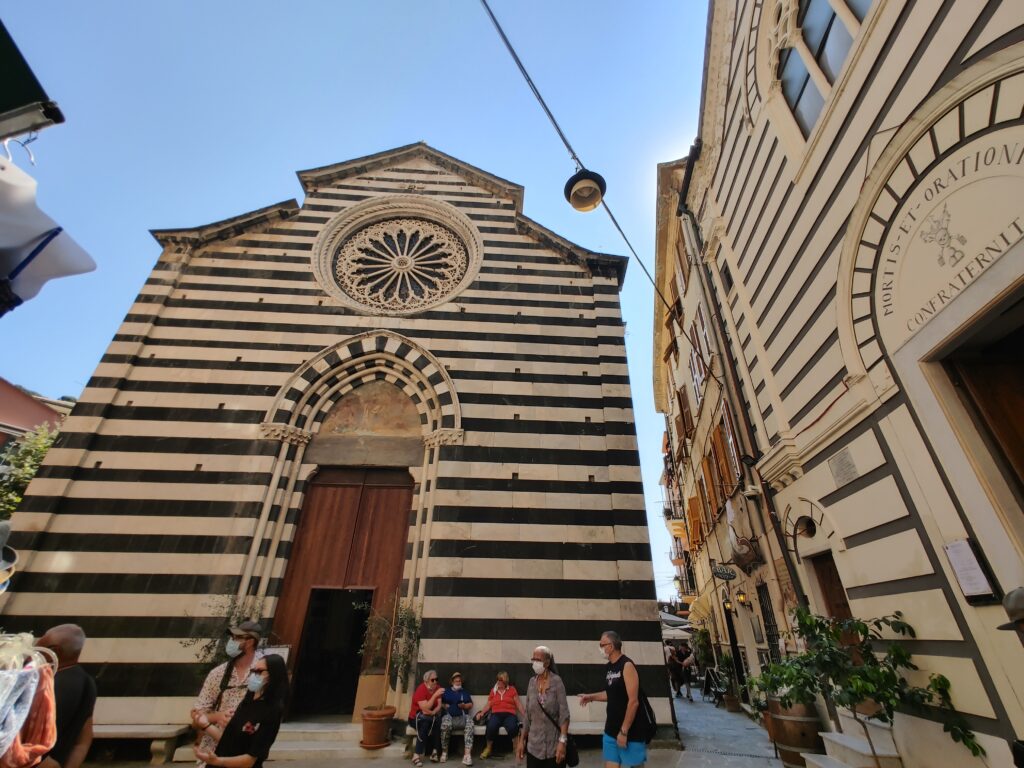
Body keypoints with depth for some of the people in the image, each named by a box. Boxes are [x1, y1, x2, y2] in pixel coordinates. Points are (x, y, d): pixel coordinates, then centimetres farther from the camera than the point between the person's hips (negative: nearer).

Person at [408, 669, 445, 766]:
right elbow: (425, 708, -28)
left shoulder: (437, 688, -2)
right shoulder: (421, 690, -20)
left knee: (438, 719, -27)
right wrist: (435, 695, -34)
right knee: (425, 720, -35)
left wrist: (433, 712, -26)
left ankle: (434, 751, -22)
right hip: (416, 718, -4)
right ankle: (417, 755, -30)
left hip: (431, 718, 4)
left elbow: (439, 705, -7)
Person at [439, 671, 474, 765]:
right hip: (449, 716, -1)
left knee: (469, 721, -34)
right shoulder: (446, 691, 23)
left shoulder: (465, 692, 26)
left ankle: (467, 754, -40)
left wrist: (464, 706, 0)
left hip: (462, 716, 1)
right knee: (446, 724, -37)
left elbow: (471, 704, 19)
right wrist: (444, 706, -5)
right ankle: (444, 752, -16)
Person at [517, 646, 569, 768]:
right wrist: (522, 740, 7)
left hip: (553, 744, -4)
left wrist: (562, 741, -19)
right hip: (534, 745, 4)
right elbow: (527, 714, 8)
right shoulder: (532, 682, 2)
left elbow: (564, 714, -13)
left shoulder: (556, 681, -11)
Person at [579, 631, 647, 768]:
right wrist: (591, 697, 12)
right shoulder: (609, 667, 7)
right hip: (610, 731, 7)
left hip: (630, 731, -7)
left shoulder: (627, 665, -19)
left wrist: (624, 731, -21)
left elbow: (633, 701, -22)